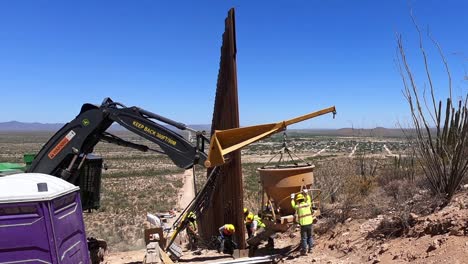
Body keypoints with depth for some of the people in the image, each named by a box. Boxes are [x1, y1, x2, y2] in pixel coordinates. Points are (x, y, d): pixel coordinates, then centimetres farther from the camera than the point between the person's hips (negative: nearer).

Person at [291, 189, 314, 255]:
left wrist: (292, 198, 26)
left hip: (303, 224, -3)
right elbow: (308, 199, 23)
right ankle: (310, 248, 21)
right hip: (309, 223, 3)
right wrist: (306, 193, 35)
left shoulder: (298, 206, -7)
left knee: (304, 238, 5)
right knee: (310, 236, 19)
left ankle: (304, 251, 8)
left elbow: (293, 205, 15)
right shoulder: (307, 204, 1)